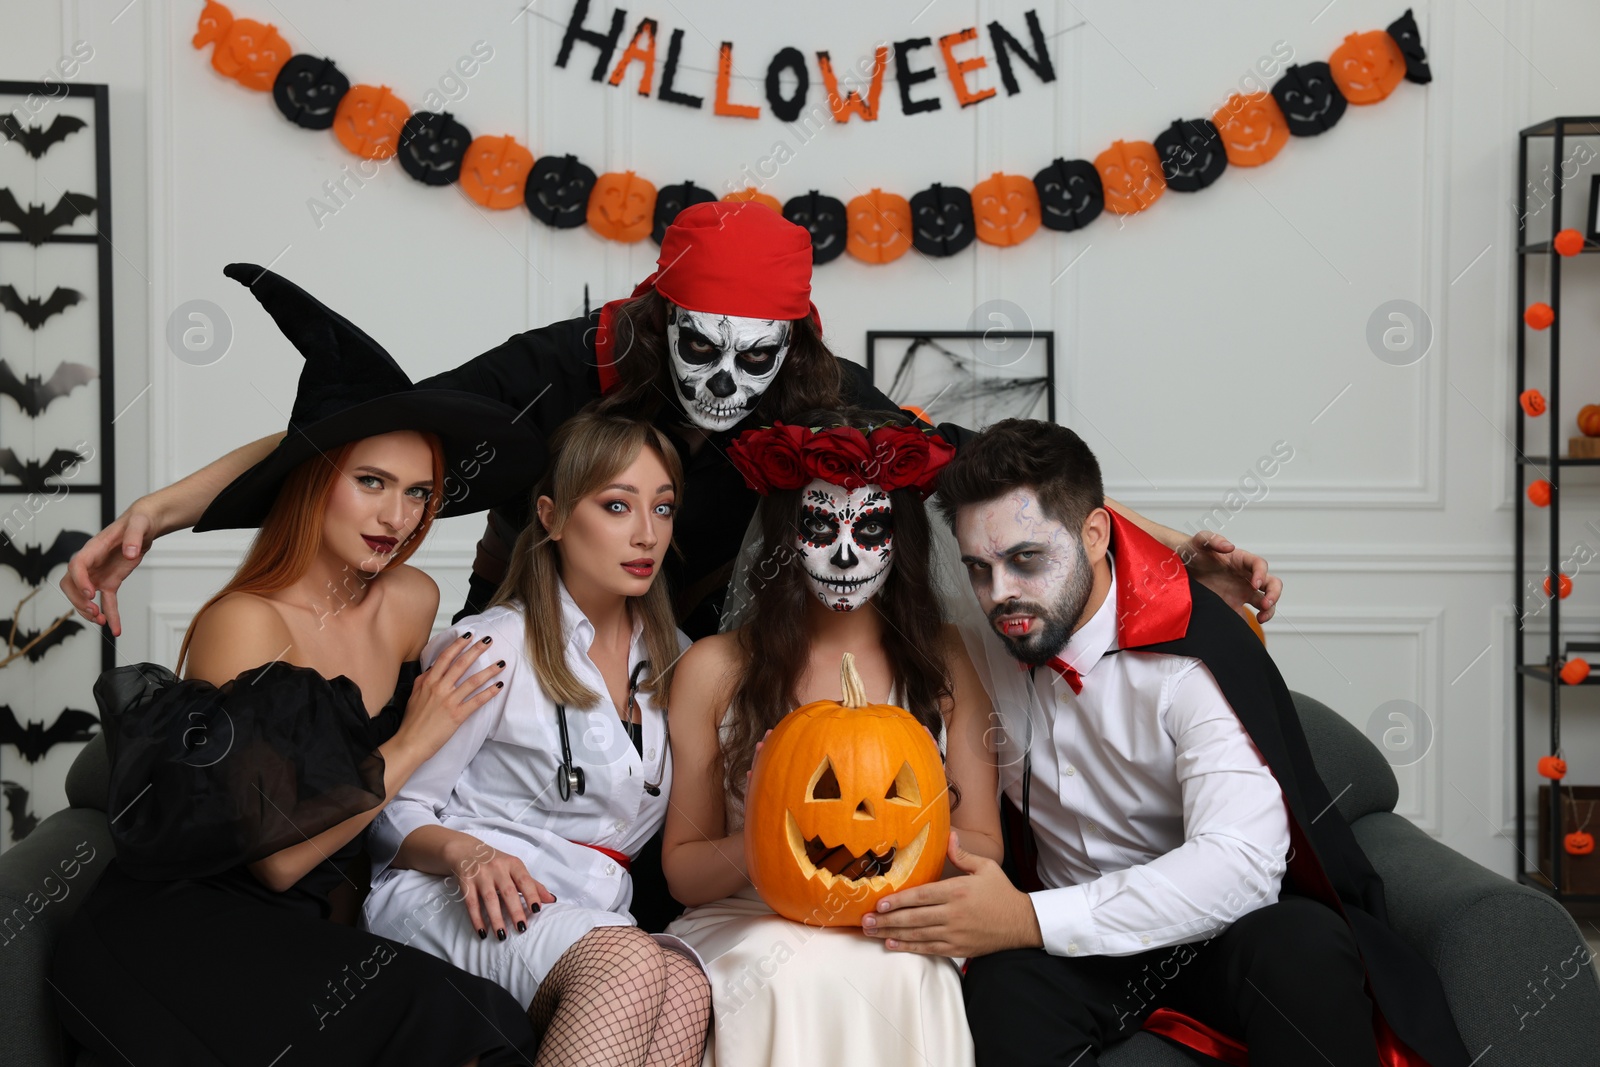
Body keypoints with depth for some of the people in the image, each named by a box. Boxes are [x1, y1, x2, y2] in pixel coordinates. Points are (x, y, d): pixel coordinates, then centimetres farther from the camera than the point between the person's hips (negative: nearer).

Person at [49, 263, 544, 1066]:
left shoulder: (413, 602, 4)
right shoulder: (244, 623, -14)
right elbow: (278, 857, -16)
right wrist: (412, 744, -13)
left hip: (299, 933, 6)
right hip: (182, 935, -6)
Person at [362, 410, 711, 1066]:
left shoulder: (675, 660, 18)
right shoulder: (491, 648, 1)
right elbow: (395, 815, 0)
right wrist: (464, 851, -20)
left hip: (590, 921, 5)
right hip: (448, 897, -4)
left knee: (686, 988, -34)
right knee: (632, 966, -38)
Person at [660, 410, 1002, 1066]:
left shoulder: (946, 661, 7)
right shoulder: (714, 670, 6)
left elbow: (983, 850, 8)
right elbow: (682, 869, 8)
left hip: (897, 940, 1)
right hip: (745, 927, 0)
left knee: (883, 974, -34)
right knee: (793, 973, -35)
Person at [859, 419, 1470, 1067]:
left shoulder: (1191, 654, -20)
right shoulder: (990, 642, -2)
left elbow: (1241, 861, -31)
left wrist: (1029, 919, -35)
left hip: (1214, 923, -2)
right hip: (1079, 944, 2)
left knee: (1301, 947, -36)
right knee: (1004, 990, -33)